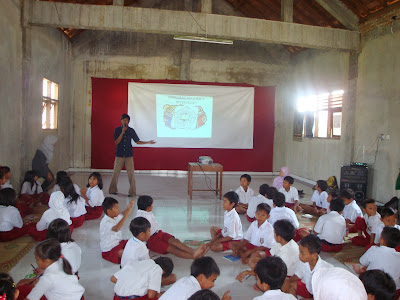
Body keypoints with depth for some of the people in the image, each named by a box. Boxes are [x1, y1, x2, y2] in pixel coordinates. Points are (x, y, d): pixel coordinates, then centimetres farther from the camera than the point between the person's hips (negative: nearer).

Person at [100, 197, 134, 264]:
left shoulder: (115, 217, 2)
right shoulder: (105, 222, -27)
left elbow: (123, 215, 24)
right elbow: (116, 228, -47)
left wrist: (129, 207, 3)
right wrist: (126, 215, -48)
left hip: (118, 243, 10)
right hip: (109, 250, -9)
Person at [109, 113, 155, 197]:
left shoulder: (131, 130, 4)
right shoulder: (117, 130, 1)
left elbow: (137, 141, 10)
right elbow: (116, 142, -7)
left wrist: (148, 142, 1)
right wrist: (122, 132, -15)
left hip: (129, 155, 0)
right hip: (119, 155, 0)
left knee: (131, 173, -4)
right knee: (116, 173, 4)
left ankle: (132, 192, 2)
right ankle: (113, 190, 20)